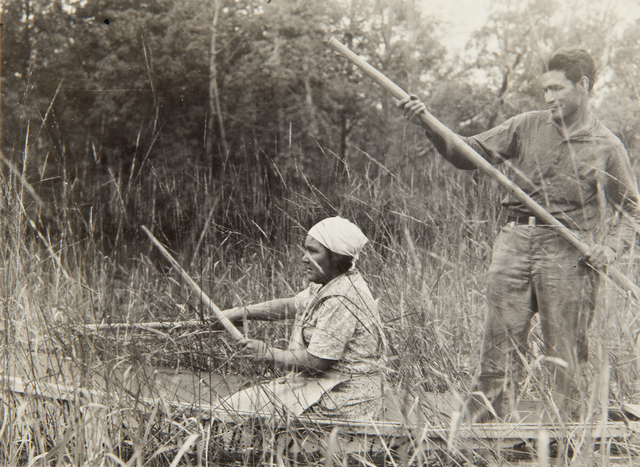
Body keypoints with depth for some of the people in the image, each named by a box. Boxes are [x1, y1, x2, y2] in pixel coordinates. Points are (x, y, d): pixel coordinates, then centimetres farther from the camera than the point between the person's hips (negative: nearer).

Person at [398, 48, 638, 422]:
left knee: (564, 353, 1)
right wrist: (430, 126, -7)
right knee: (501, 343, 1)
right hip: (515, 241, 2)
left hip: (567, 250, -2)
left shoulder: (607, 148, 5)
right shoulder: (527, 127, 10)